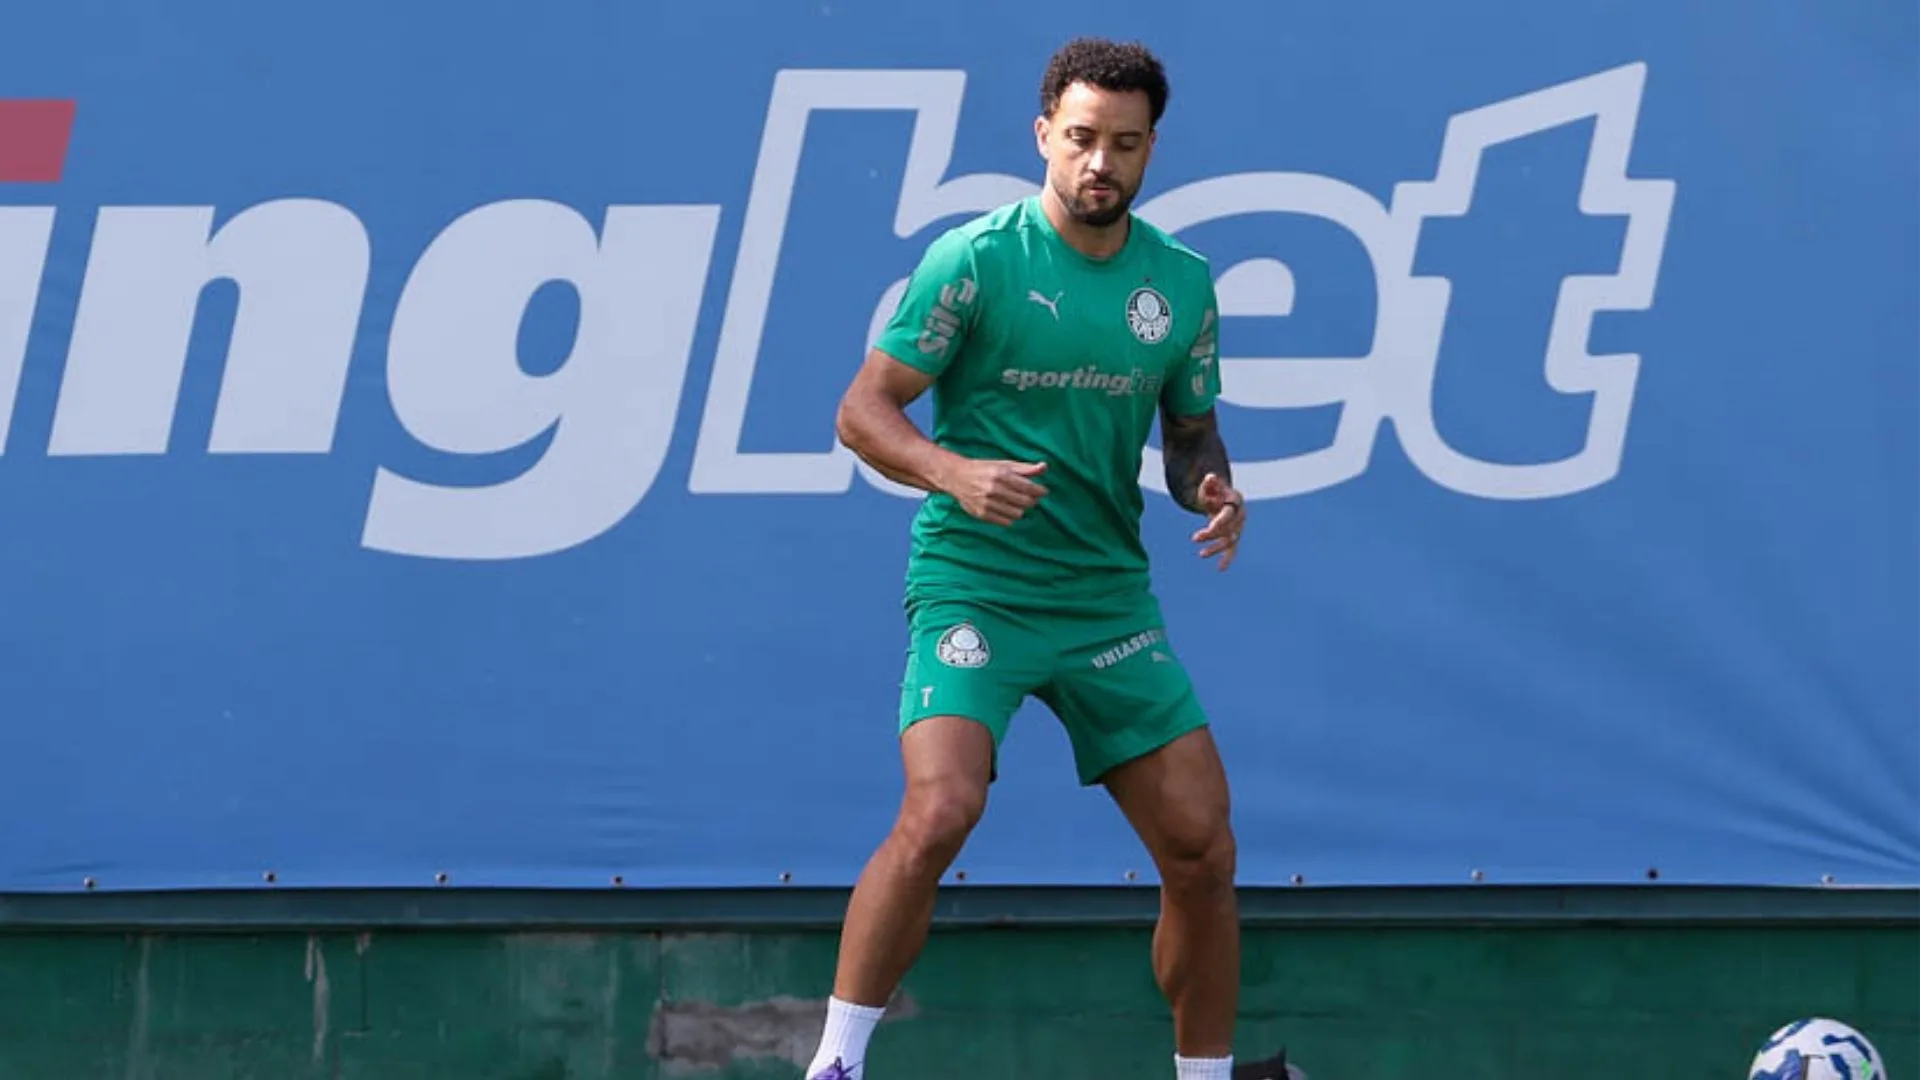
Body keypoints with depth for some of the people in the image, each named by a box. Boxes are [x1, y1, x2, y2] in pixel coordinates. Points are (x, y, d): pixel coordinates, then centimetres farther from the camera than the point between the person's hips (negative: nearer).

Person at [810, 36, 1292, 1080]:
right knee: (939, 811, -25)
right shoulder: (972, 260, -7)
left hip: (1110, 599, 5)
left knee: (1202, 849, 2)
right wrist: (957, 472, -23)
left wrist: (1212, 491, -5)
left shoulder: (1181, 281, 7)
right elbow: (863, 411, -6)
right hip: (972, 587, -5)